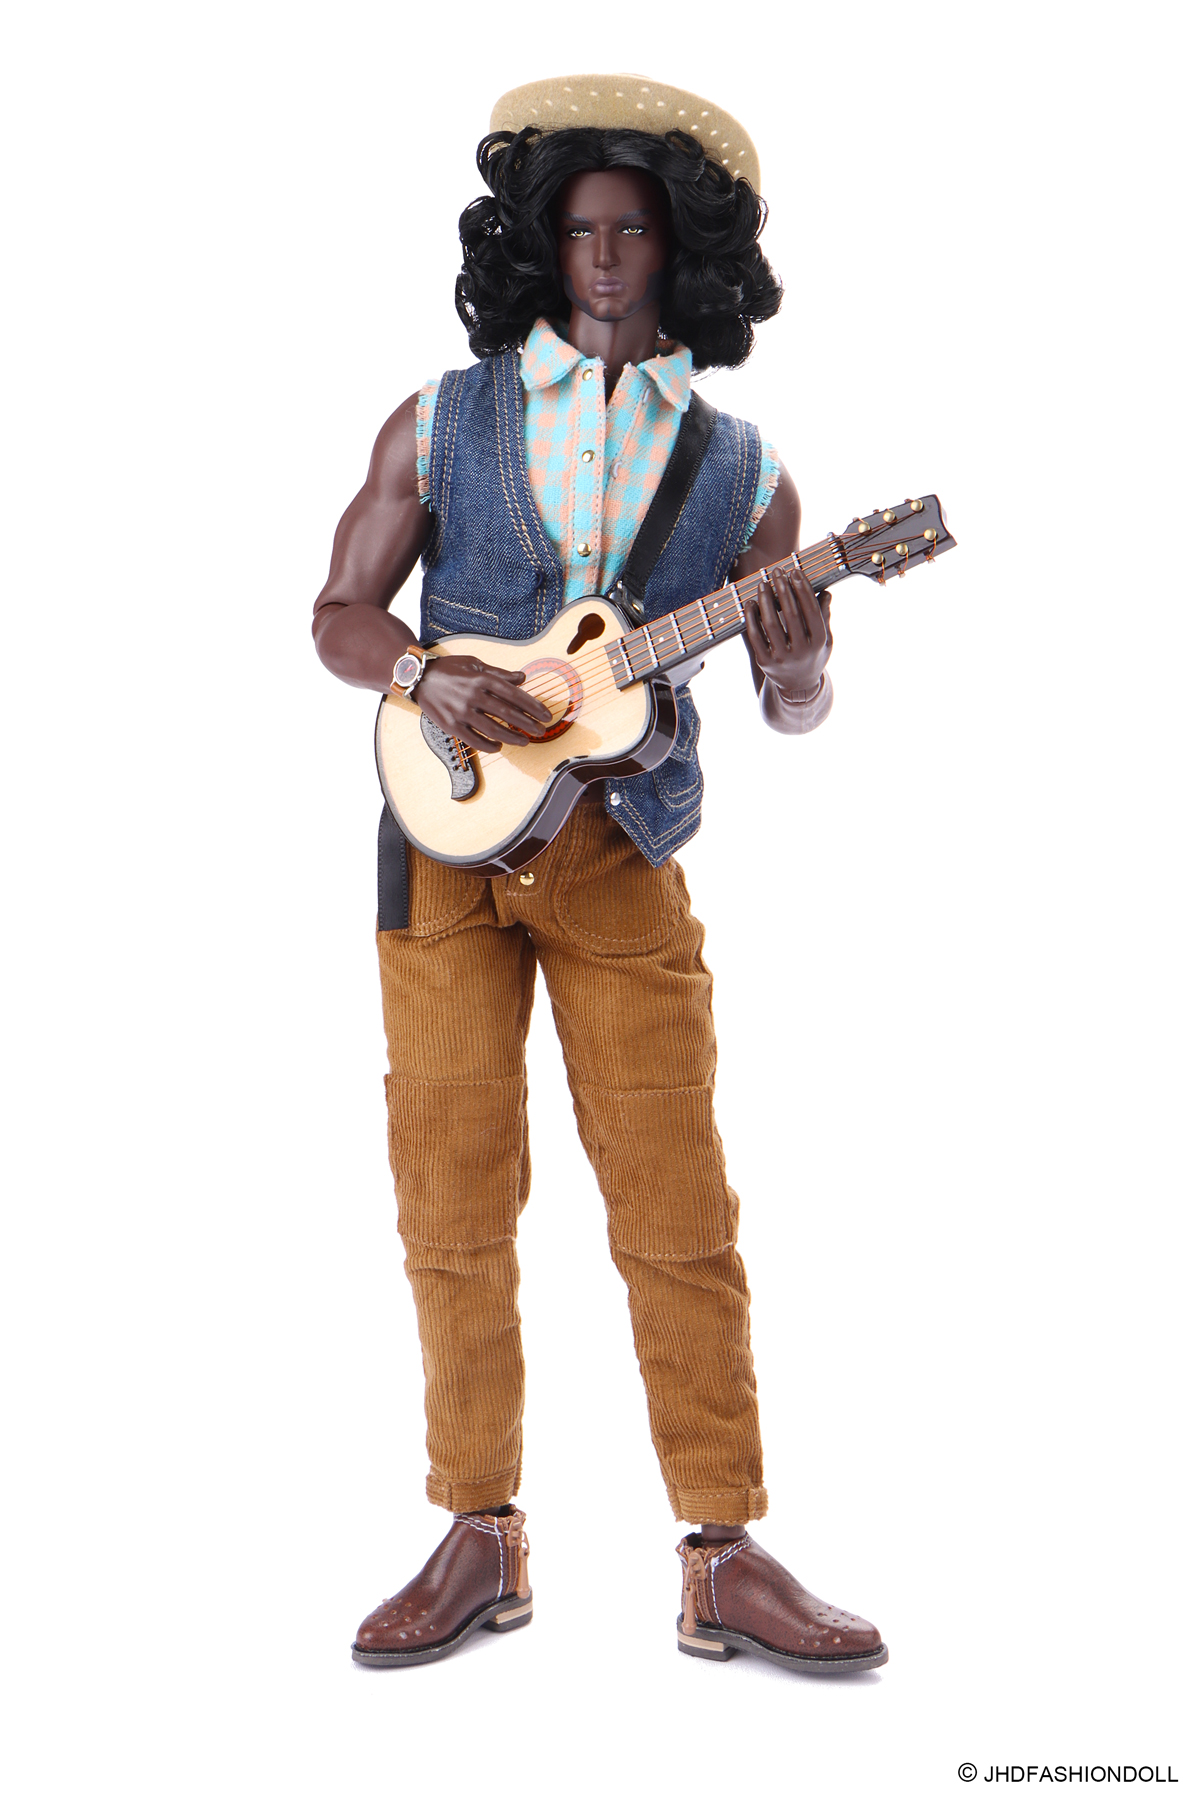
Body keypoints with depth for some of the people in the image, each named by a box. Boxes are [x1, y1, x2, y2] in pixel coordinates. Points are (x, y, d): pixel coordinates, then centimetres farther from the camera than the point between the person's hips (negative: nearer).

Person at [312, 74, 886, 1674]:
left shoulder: (739, 467, 7)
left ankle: (725, 1559, 5)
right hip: (447, 837, 0)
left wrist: (796, 678, -16)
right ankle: (482, 1541, 14)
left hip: (621, 853, 0)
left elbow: (796, 706, 8)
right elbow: (339, 614, 6)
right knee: (455, 1199, 3)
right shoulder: (441, 422, 7)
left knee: (680, 1207, -2)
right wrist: (427, 675, -14)